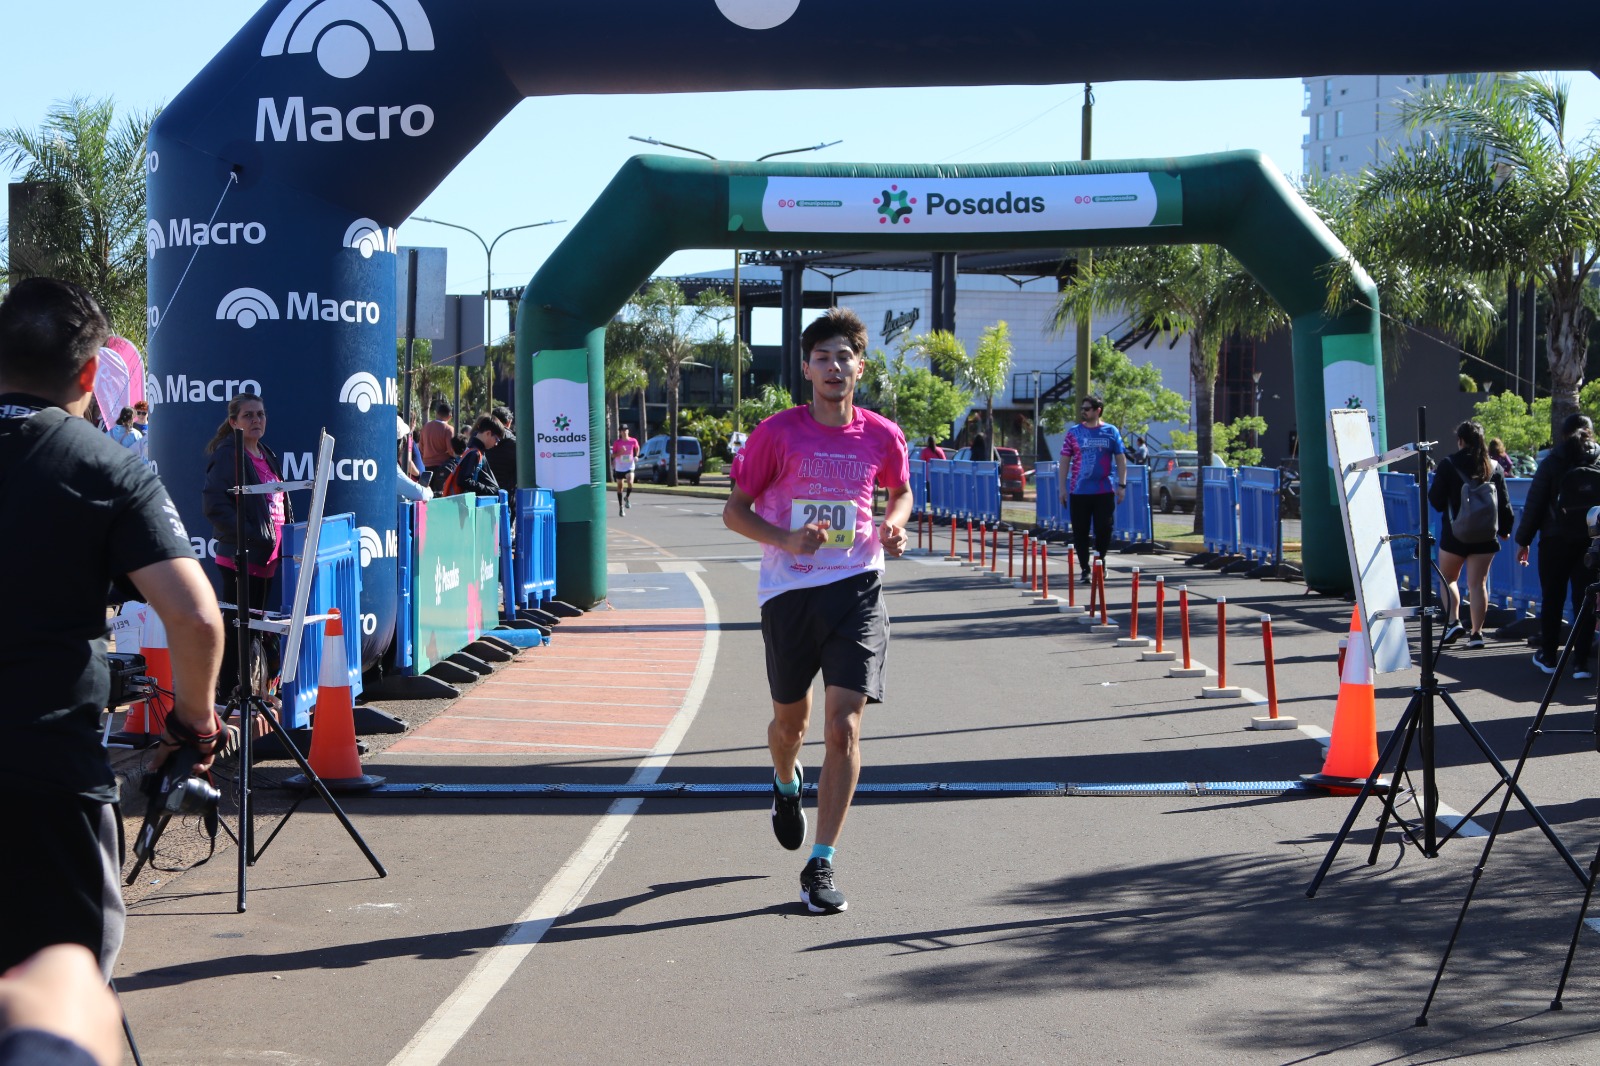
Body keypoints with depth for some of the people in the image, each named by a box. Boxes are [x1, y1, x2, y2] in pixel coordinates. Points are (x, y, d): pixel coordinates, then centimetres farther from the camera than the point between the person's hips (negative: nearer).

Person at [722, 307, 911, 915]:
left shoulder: (881, 436, 2)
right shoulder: (777, 433, -4)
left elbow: (901, 491, 23)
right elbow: (734, 511, 1)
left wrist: (894, 526, 0)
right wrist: (786, 539, -17)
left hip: (856, 590, 0)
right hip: (788, 591, 0)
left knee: (843, 726, -12)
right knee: (790, 720, 16)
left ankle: (821, 866, -5)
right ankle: (786, 786, 54)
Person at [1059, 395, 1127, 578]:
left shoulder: (1111, 432, 4)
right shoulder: (1074, 432, 5)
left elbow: (1121, 459, 7)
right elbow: (1065, 460, 6)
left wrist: (1122, 485, 0)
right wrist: (1062, 487, 0)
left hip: (1105, 491, 0)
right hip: (1079, 492, 0)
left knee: (1104, 529, 2)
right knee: (1080, 532, 0)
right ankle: (1084, 568, 9)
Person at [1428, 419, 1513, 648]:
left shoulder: (1448, 465, -9)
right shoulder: (1494, 467, 1)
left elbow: (1436, 500, -6)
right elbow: (1504, 502, 5)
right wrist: (1504, 528, 17)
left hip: (1455, 534, -3)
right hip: (1485, 535, 3)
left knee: (1448, 578, 15)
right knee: (1478, 583, 5)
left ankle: (1453, 621, -3)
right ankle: (1477, 633, 1)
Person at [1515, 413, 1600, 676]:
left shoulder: (1552, 463, -4)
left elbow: (1534, 504, -4)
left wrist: (1524, 540, 2)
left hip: (1555, 541, -1)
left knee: (1552, 598, 11)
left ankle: (1549, 656, 18)